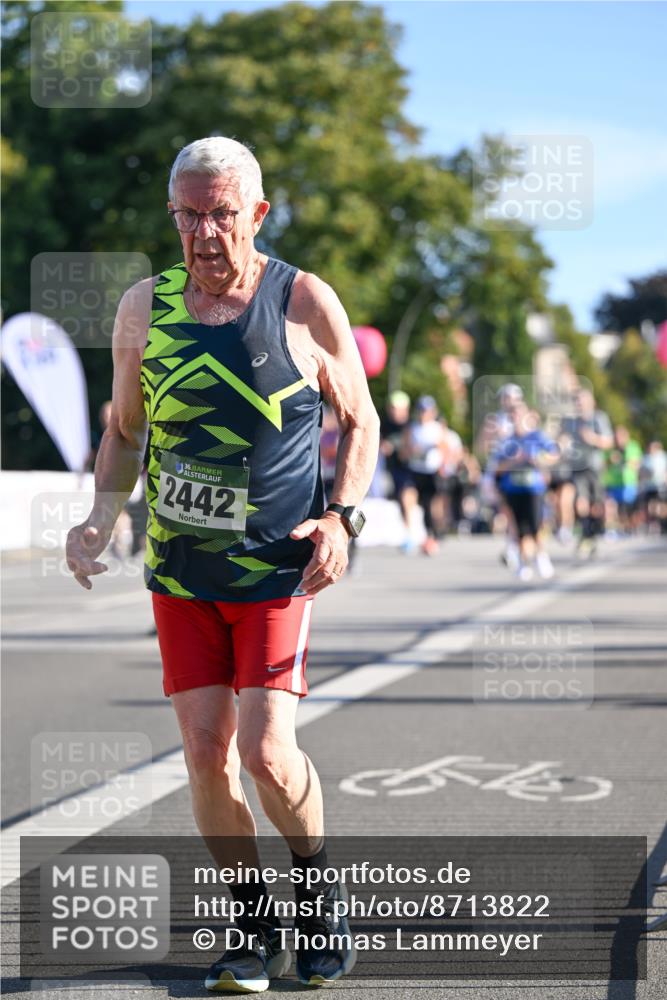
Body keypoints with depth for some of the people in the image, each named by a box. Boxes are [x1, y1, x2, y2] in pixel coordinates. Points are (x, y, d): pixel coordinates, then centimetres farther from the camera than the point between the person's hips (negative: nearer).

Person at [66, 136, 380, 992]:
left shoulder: (306, 304, -7)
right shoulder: (144, 309, 2)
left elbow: (359, 422, 4)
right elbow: (123, 430, 14)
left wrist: (342, 516, -11)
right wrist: (101, 516, -3)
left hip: (278, 568, -3)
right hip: (179, 569, 3)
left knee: (267, 752, -11)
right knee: (205, 752, 1)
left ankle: (317, 888, 18)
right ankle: (254, 929, 17)